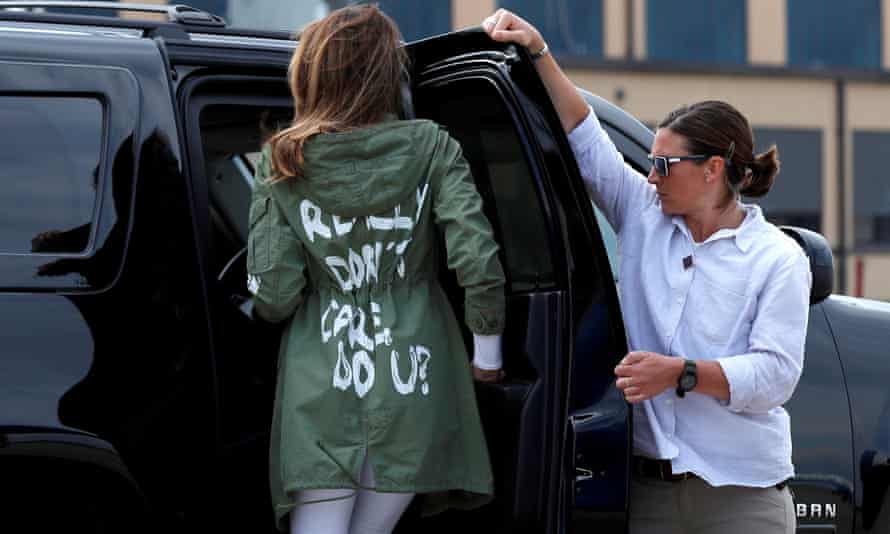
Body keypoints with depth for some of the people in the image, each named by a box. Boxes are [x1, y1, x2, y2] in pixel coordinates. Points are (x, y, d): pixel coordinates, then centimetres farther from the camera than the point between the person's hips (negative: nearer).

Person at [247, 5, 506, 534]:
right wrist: (487, 352, 3)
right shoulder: (429, 149, -1)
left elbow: (273, 295, -4)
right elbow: (478, 262, -11)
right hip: (412, 387, 1)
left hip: (322, 389, -1)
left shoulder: (283, 163, -1)